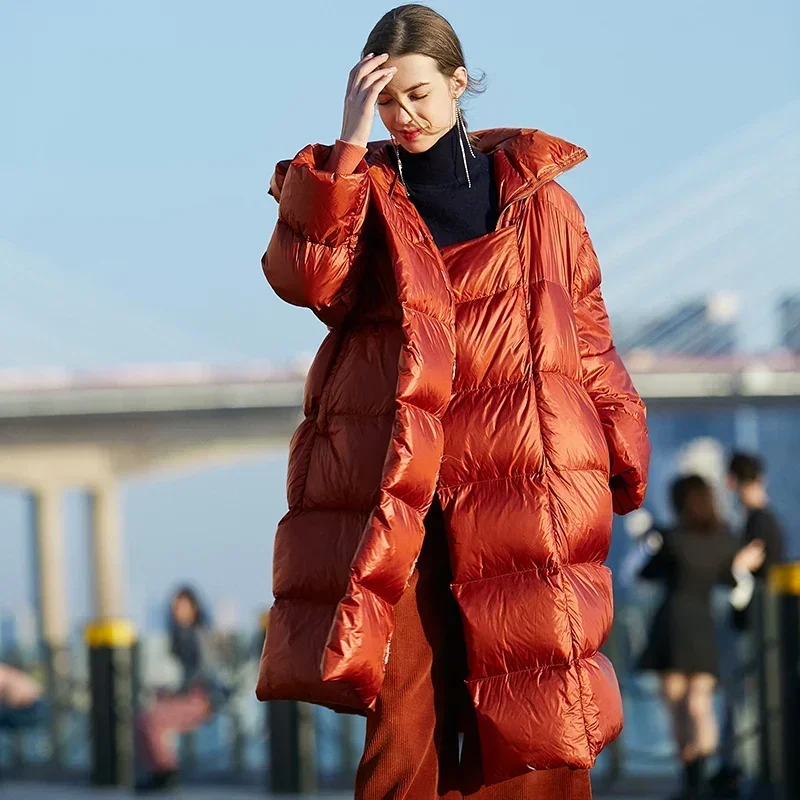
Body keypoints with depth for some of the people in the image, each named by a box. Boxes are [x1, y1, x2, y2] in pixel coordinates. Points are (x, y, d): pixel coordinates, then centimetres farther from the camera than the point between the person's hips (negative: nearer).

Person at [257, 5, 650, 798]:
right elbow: (303, 277, -8)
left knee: (529, 719, -3)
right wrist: (350, 141, -9)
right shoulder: (354, 191, 12)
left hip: (520, 486, 0)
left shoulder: (535, 198, 12)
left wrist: (623, 462, 9)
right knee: (400, 713, -9)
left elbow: (589, 340, 16)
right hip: (390, 488, 0)